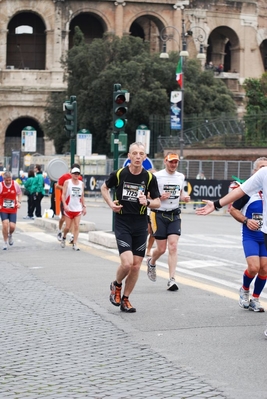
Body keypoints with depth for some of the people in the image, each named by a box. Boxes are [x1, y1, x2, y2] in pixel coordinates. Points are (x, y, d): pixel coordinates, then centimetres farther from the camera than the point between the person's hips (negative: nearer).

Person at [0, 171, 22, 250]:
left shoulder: (15, 184, -5)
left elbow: (19, 193, 11)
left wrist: (19, 202, -3)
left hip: (13, 210, 2)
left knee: (12, 226, -7)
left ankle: (10, 235, 32)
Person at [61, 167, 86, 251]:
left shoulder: (81, 184, 9)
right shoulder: (67, 182, -2)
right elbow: (63, 194, -6)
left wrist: (84, 206, 11)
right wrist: (65, 205, -17)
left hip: (78, 209, 3)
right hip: (69, 208, -3)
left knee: (76, 227, -5)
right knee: (67, 227, 2)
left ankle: (75, 244, -4)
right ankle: (64, 237, 32)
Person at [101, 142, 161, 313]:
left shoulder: (149, 177, -3)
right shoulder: (119, 174, -6)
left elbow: (157, 202, 2)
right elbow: (104, 187, 13)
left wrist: (147, 202, -19)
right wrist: (110, 203, -3)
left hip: (141, 225, 3)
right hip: (122, 223, -2)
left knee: (136, 265, 4)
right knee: (127, 263, -16)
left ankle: (125, 299, 21)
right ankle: (116, 285, 16)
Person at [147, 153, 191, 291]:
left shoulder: (181, 177, 9)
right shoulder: (157, 176, -7)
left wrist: (184, 197, 2)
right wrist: (159, 197, -21)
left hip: (174, 215, 3)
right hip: (159, 214, -3)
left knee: (173, 247, -9)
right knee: (161, 249, 1)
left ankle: (172, 279, -10)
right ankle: (151, 263, 36)